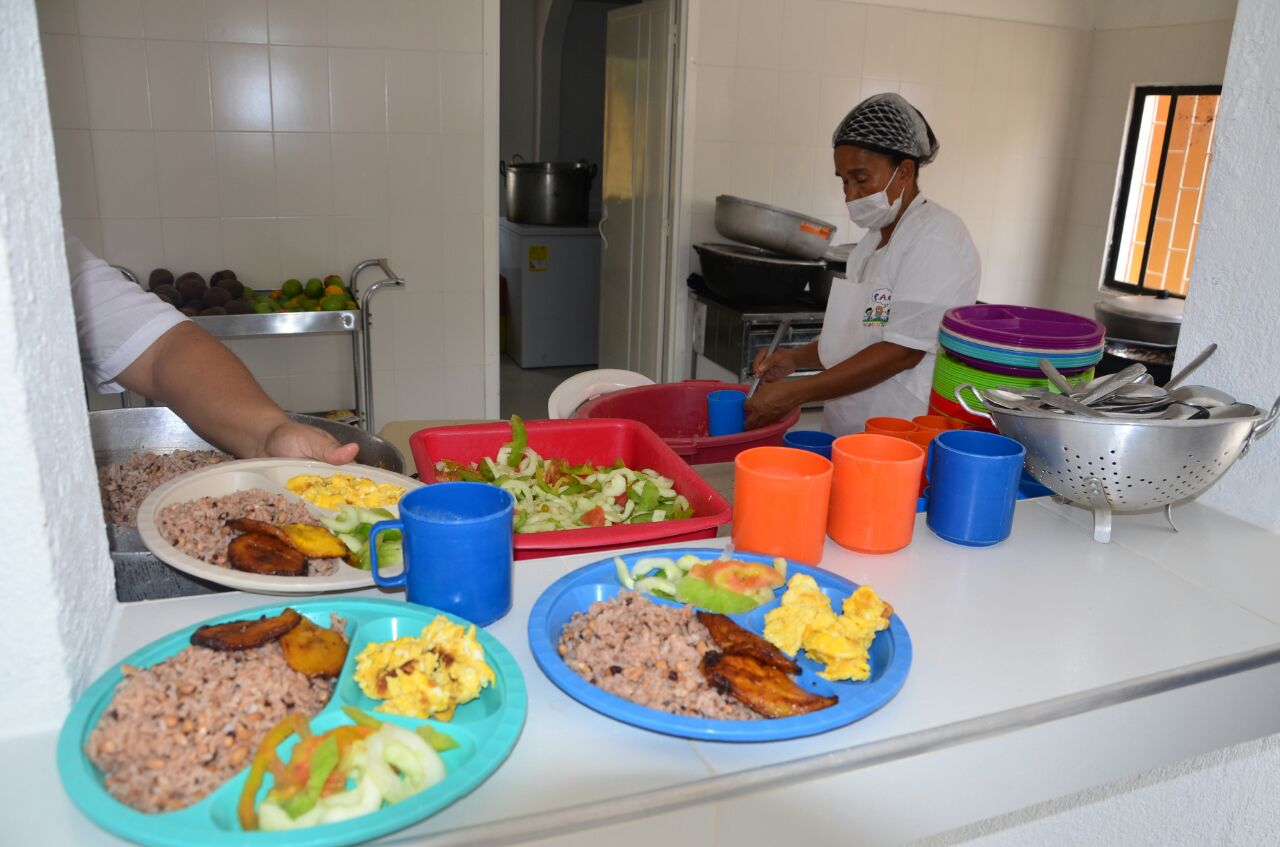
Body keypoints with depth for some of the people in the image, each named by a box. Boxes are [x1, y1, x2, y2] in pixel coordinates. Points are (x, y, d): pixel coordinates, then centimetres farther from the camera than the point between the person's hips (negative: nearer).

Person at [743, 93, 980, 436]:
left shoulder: (936, 238, -12)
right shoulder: (874, 239, 15)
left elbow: (903, 350, -19)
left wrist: (794, 392, -19)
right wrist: (795, 359, 4)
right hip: (845, 433, 7)